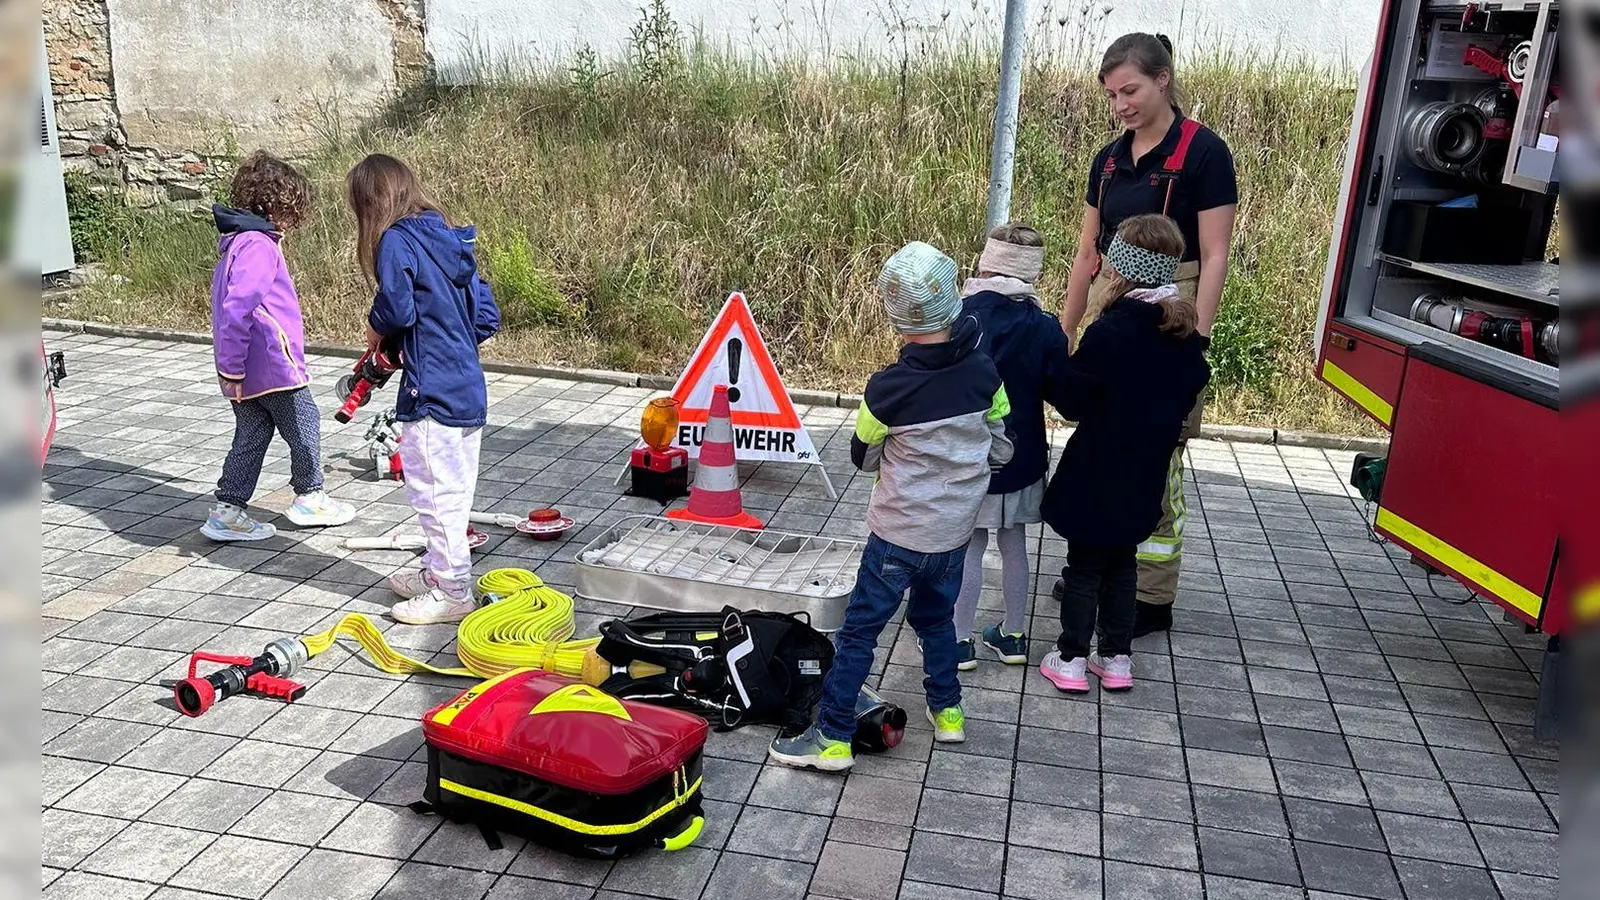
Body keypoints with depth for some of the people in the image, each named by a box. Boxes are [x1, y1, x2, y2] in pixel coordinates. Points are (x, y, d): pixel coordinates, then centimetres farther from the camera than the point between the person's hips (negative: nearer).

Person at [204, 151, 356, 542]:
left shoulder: (238, 242, 14)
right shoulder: (258, 246, -18)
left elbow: (231, 302, 21)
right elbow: (237, 308, -26)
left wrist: (232, 369, 23)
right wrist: (232, 368, -23)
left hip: (247, 372, 9)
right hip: (274, 365, -9)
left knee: (250, 436, 14)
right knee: (304, 427, 9)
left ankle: (227, 512, 16)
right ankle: (309, 498, 24)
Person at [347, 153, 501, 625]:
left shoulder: (397, 241, -9)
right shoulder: (450, 240, 14)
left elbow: (396, 307, -23)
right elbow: (487, 317, 13)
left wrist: (377, 329, -2)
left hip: (431, 394, -9)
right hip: (470, 390, 9)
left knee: (434, 493, 2)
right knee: (453, 491, 19)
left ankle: (453, 592, 10)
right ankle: (437, 571, 35)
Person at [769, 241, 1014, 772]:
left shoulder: (887, 390, -21)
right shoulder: (985, 374, -9)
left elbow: (863, 458, -4)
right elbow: (1002, 449, 2)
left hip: (899, 532, -5)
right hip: (957, 529, 5)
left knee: (859, 630, 5)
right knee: (936, 617, 26)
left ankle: (832, 737, 10)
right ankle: (947, 712, 38)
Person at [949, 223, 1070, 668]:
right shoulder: (1046, 329, -8)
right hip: (1022, 457, 2)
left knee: (968, 546, 8)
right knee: (1014, 544, 15)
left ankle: (962, 639, 14)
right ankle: (1013, 635, 27)